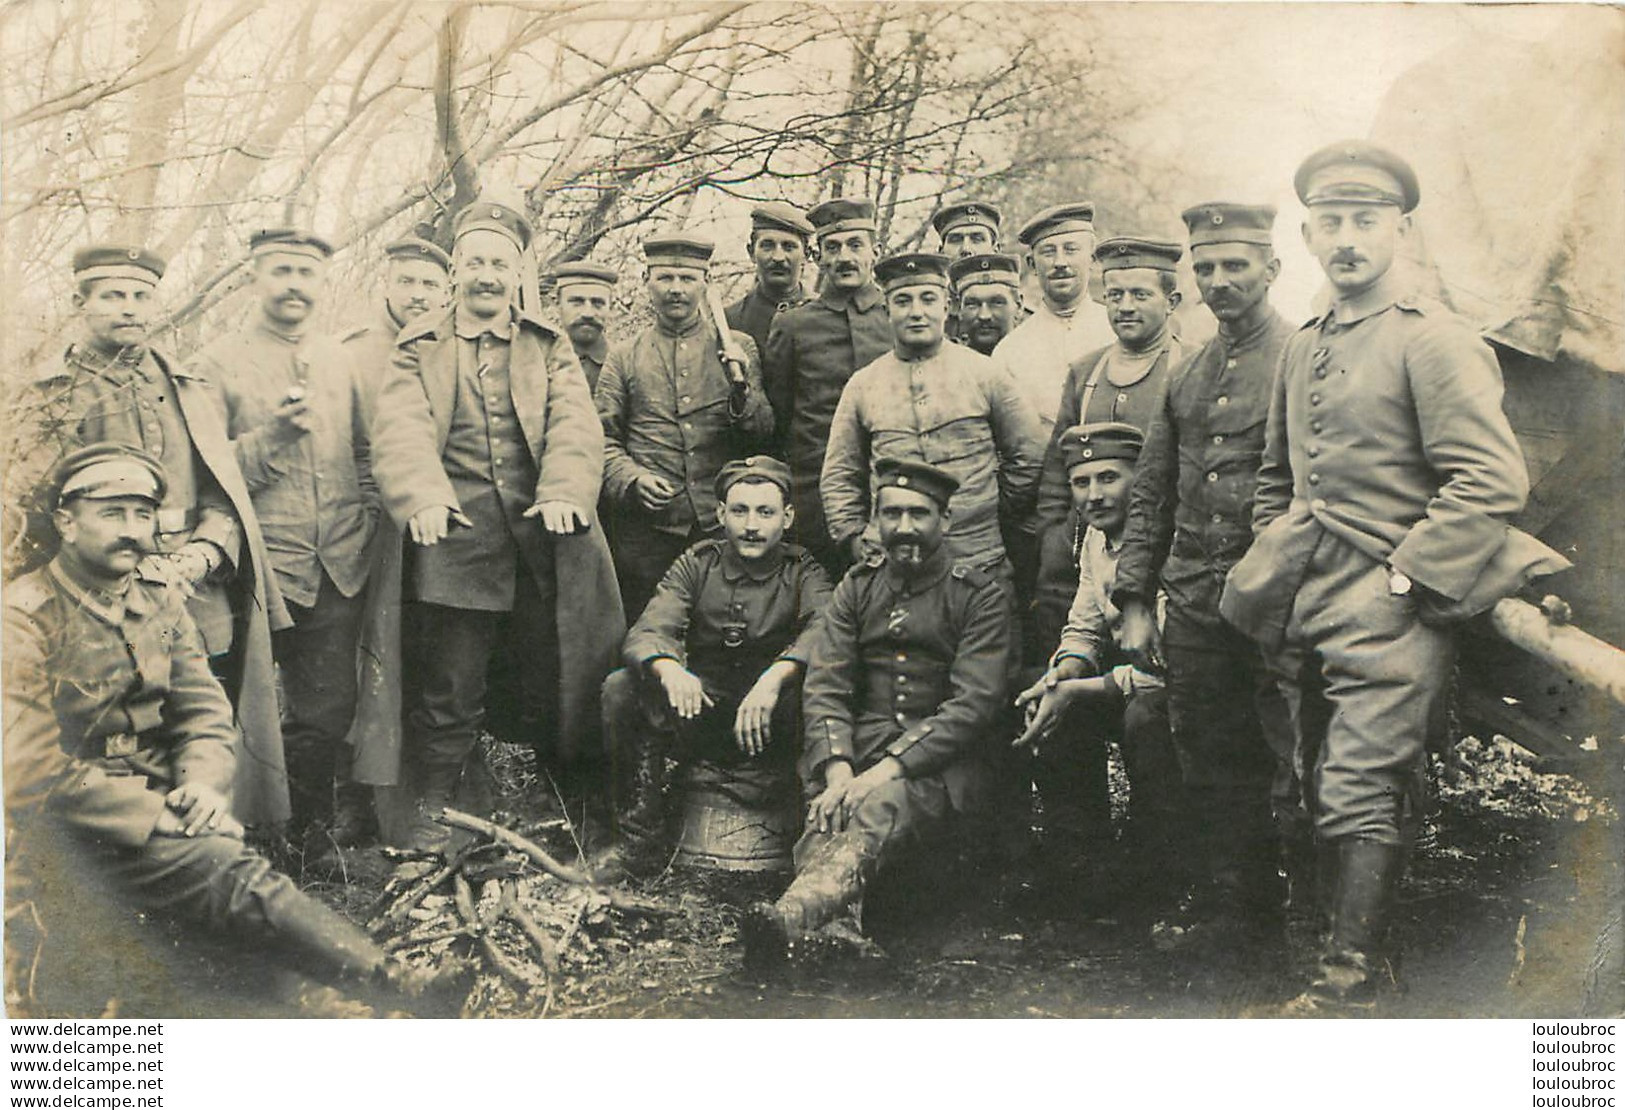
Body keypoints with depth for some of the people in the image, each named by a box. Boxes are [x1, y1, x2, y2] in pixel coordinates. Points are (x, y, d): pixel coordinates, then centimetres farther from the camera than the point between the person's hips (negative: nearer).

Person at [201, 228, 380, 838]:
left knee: (327, 708, 5)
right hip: (265, 570, -3)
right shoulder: (218, 363, 1)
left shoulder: (338, 359, 14)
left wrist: (368, 515, 7)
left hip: (341, 566, 3)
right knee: (321, 712, 2)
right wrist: (273, 435, -16)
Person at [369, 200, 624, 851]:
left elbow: (574, 424, -2)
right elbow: (401, 431, -5)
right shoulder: (419, 351, 11)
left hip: (542, 543, 1)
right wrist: (422, 498, -25)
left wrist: (565, 491, -21)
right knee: (450, 690, 2)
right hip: (457, 541, -1)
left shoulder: (550, 349, 15)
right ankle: (434, 811, 17)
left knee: (549, 686, 7)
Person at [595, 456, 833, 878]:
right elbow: (646, 633, -9)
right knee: (621, 688, -21)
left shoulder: (802, 571, 0)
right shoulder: (697, 564, 4)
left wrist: (775, 678, -42)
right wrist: (669, 670, -34)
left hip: (771, 730, -2)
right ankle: (641, 841, -15)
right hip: (698, 716, 2)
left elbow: (824, 630, -22)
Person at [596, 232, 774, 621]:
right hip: (647, 530, 0)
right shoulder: (624, 358, 12)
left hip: (725, 528, 0)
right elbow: (602, 438, 8)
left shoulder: (739, 347, 11)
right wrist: (631, 480, -11)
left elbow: (763, 432, 5)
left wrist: (741, 392, -15)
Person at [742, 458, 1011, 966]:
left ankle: (791, 914, -62)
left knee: (881, 807, -38)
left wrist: (888, 769, -21)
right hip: (857, 747, 7)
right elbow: (823, 688, 5)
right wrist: (838, 770, -16)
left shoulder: (979, 597, 3)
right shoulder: (856, 588, 15)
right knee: (825, 819, -28)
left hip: (939, 760, -7)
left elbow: (974, 703, -9)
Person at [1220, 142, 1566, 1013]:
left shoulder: (1434, 341, -9)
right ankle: (1365, 951, 27)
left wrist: (1399, 583, -18)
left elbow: (1494, 483, -17)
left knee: (1361, 793, -9)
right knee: (1330, 789, 13)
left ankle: (1346, 982, -2)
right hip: (1318, 614, 8)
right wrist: (1273, 567, 12)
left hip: (1396, 614, -8)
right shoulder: (1301, 348, 14)